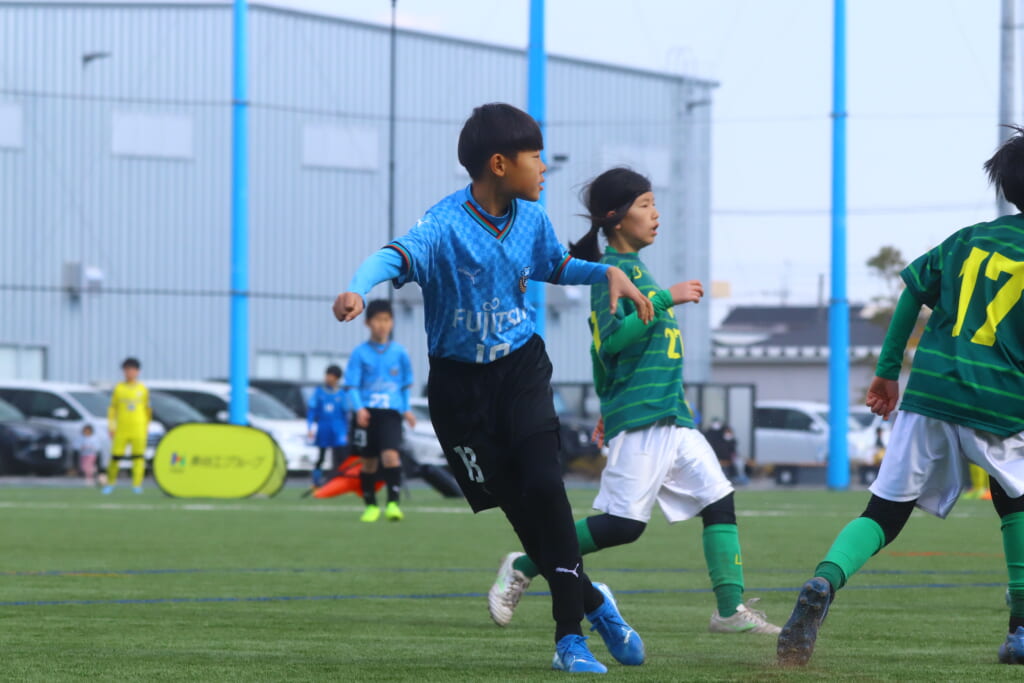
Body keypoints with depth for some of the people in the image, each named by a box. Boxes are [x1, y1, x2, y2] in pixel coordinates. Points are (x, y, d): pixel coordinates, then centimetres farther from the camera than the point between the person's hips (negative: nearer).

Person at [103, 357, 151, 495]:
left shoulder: (143, 389, 7)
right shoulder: (118, 388, 5)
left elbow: (147, 410, 16)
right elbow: (112, 408, 8)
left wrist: (147, 427, 13)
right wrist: (111, 426, 1)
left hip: (139, 429, 0)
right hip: (121, 430, 0)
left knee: (139, 456, -6)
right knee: (116, 456, 0)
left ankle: (137, 484, -5)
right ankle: (111, 482, 16)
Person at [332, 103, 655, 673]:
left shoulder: (531, 220, 0)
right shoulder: (447, 225, -19)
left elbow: (556, 266, 23)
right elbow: (400, 255, -39)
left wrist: (608, 273, 5)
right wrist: (358, 288, -60)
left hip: (522, 368, 3)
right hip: (461, 383, -3)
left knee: (544, 484, -17)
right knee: (519, 507, -1)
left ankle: (570, 634, -8)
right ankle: (592, 602, 19)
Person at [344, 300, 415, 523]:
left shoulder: (399, 352, 6)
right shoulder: (360, 353, 1)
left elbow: (405, 384, 19)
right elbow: (351, 386, -2)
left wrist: (406, 409, 10)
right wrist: (358, 408, -18)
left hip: (391, 412, 0)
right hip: (367, 413, 0)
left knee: (390, 454, -20)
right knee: (368, 461, 5)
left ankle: (393, 502, -22)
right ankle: (371, 506, 20)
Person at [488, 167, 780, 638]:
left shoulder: (634, 268, 18)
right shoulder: (612, 270, -8)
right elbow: (611, 338, -21)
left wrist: (608, 405, 29)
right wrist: (666, 299, -20)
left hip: (673, 417, 9)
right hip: (640, 420, -9)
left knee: (719, 501, 2)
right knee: (622, 524, -12)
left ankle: (731, 610, -1)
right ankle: (523, 568, 1)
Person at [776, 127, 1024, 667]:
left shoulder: (969, 238, 14)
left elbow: (913, 292, 14)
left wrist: (888, 370, 19)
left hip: (929, 393, 3)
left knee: (884, 513, 3)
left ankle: (825, 579, -27)